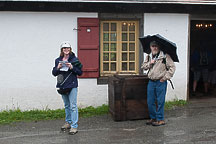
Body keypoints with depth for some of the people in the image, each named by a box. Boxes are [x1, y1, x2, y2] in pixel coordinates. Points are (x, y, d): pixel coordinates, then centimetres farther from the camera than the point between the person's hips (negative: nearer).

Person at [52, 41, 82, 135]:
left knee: (73, 106, -6)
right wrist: (58, 68, -11)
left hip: (72, 86, -5)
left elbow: (80, 72, -4)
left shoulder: (74, 59, -4)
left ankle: (74, 126, -3)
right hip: (62, 86, 5)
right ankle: (68, 122, 31)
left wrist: (72, 67, -18)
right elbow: (54, 73, 8)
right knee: (66, 105, 17)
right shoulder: (58, 60, 7)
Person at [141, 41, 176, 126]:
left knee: (160, 101, -2)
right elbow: (143, 67, 11)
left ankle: (160, 119, 8)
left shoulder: (165, 57, -5)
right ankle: (153, 118, 23)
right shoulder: (149, 57, 12)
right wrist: (150, 63, -7)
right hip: (151, 82, 6)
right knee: (150, 101, 8)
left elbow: (172, 67, -6)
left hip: (161, 82, -5)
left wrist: (165, 77, -10)